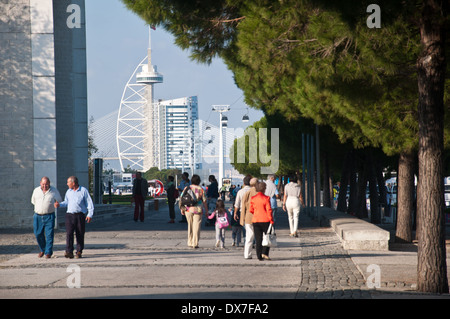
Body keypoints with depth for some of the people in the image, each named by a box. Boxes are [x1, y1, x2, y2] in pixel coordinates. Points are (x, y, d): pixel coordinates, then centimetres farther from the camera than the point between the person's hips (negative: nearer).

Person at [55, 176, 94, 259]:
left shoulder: (83, 190, 1)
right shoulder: (68, 192, 13)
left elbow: (89, 203, 1)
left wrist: (90, 214, -8)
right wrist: (59, 204, 5)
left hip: (80, 215, -2)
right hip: (70, 215, 2)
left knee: (80, 235, 1)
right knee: (69, 233, -11)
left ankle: (79, 252, 11)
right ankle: (69, 252, -15)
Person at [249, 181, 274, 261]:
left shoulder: (253, 199, 1)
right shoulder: (266, 198, -9)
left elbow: (251, 210, 6)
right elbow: (269, 210, -10)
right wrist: (271, 220, -5)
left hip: (255, 221, 3)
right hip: (265, 220, -3)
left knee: (258, 239, 7)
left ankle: (259, 256, 5)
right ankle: (264, 253, -3)